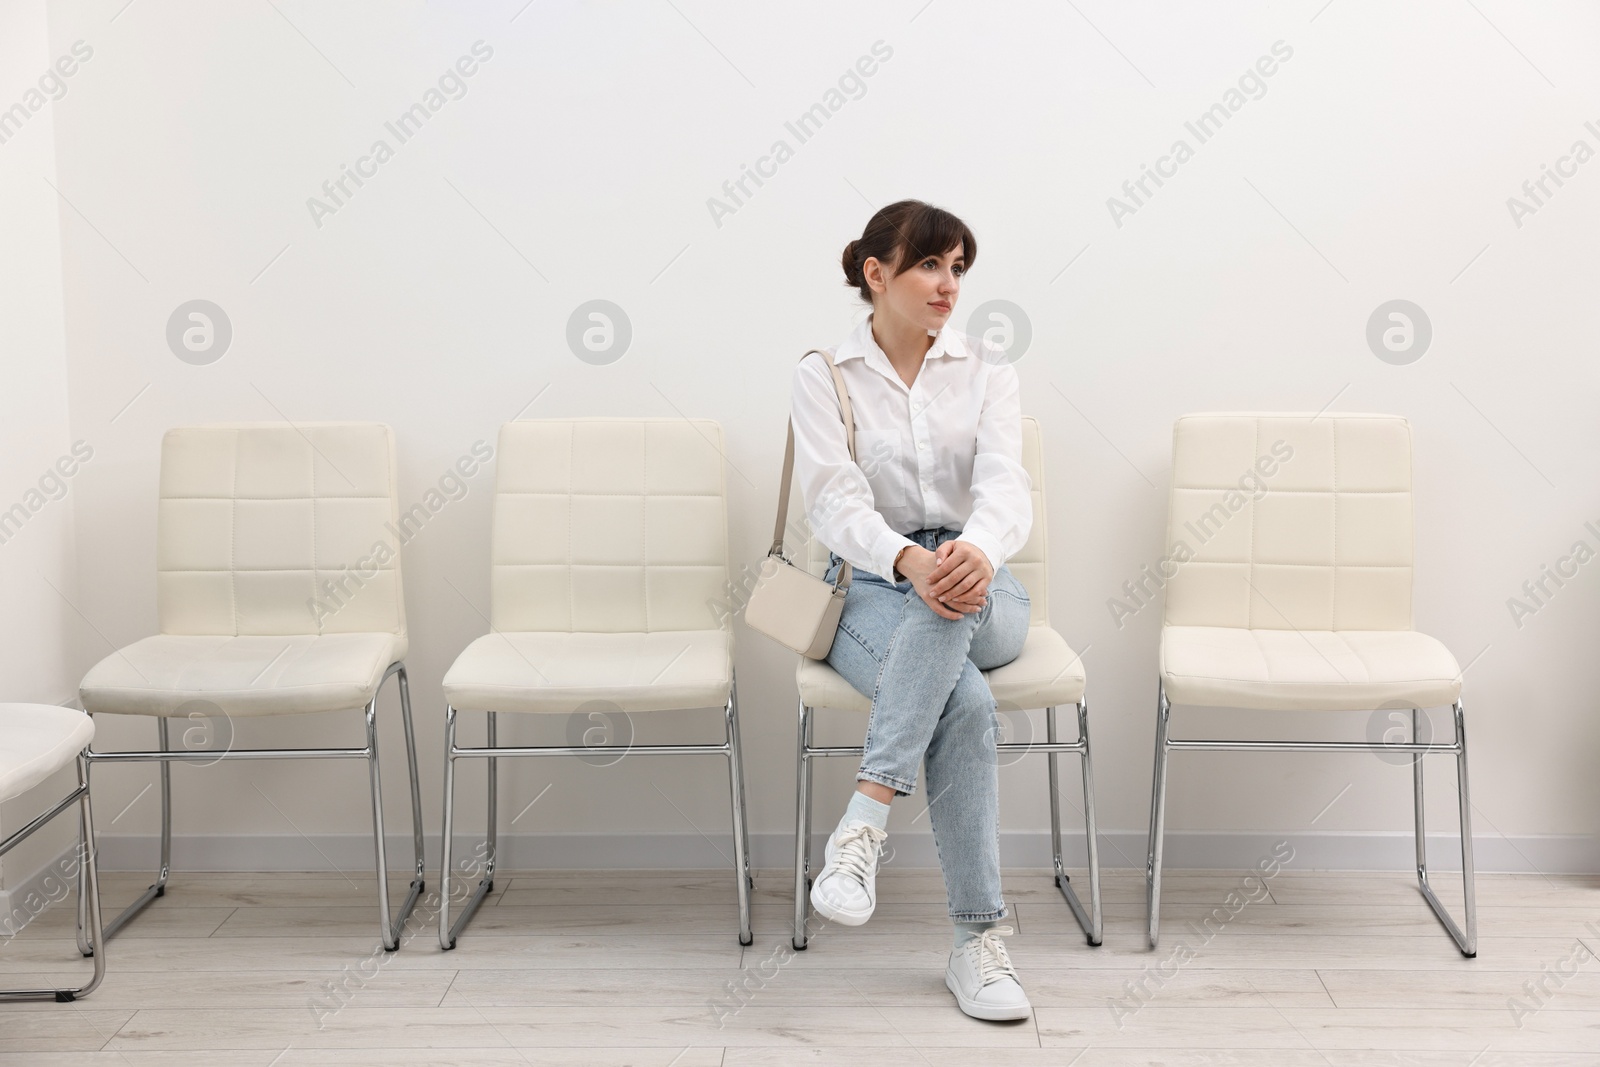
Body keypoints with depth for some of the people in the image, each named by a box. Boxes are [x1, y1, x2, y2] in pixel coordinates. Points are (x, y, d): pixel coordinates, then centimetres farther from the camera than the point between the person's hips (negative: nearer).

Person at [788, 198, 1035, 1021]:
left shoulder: (986, 372, 7)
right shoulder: (823, 377, 2)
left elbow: (1006, 484, -11)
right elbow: (836, 503, -12)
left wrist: (978, 550, -37)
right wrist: (910, 561, -35)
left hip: (981, 594, 2)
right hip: (870, 590, -2)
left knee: (955, 594, -39)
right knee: (965, 702, -34)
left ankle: (863, 823, -42)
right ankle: (978, 942, -31)